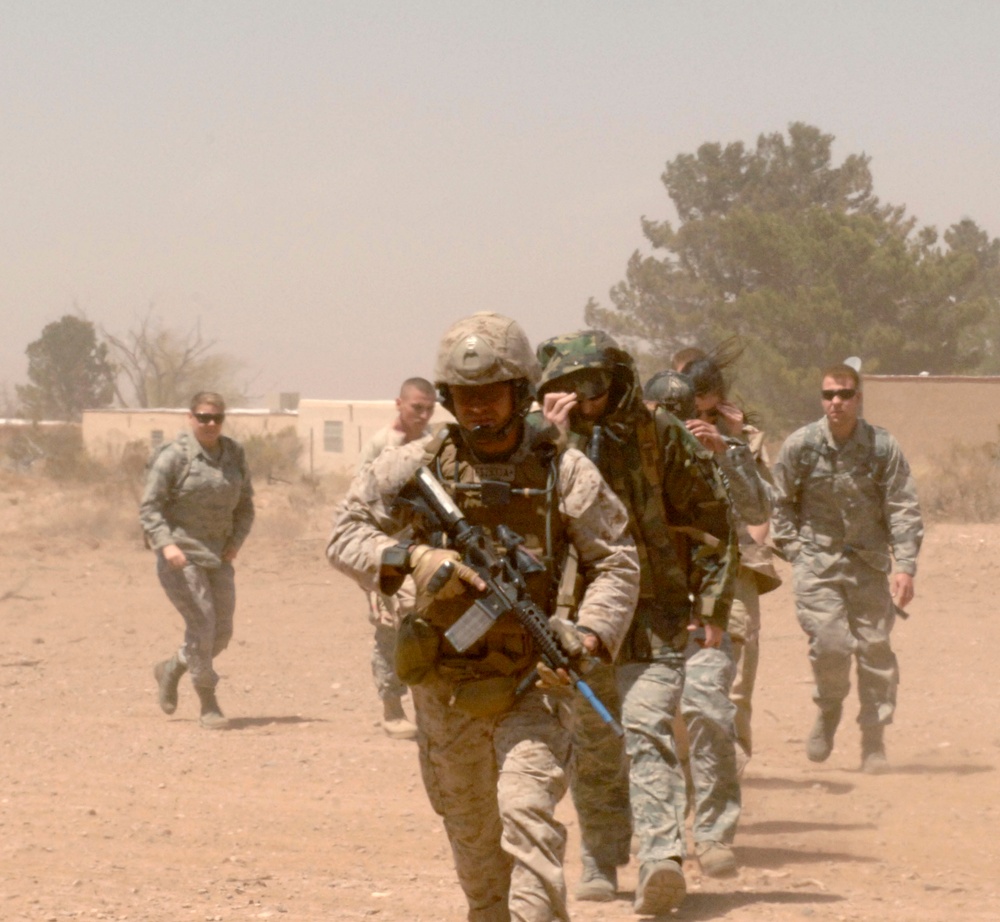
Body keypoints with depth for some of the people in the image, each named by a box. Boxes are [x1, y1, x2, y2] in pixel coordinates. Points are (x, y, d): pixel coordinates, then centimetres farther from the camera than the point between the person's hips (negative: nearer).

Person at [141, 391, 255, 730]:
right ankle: (208, 705, -4)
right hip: (180, 554, -6)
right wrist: (166, 544, -25)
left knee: (221, 633, 6)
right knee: (201, 623, -13)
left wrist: (236, 541, 0)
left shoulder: (234, 454, 7)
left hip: (216, 553, 6)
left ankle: (171, 669, 32)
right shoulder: (174, 456, -10)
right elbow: (149, 507, -11)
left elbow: (244, 505, 16)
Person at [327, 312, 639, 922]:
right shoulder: (419, 467, -1)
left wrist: (588, 637, -20)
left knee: (526, 813, -21)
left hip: (531, 683, -3)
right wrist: (411, 557, -17)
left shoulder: (562, 470, -6)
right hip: (445, 688, 3)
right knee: (473, 838, 16)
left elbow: (617, 563, -3)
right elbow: (346, 534, 2)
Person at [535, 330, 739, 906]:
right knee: (592, 752, 10)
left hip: (653, 618, -3)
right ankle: (601, 866, 23)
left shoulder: (661, 436, -2)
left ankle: (662, 857, -28)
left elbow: (712, 518, 2)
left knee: (648, 734, -18)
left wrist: (711, 607, -1)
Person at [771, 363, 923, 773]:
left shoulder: (883, 447, -3)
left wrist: (904, 566, -13)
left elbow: (903, 509, -3)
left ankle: (873, 739, 11)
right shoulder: (799, 445, -2)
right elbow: (781, 504, 9)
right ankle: (828, 709, 16)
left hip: (868, 559, 1)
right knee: (830, 643, -14)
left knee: (875, 647, -2)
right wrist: (796, 552, 0)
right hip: (817, 559, -1)